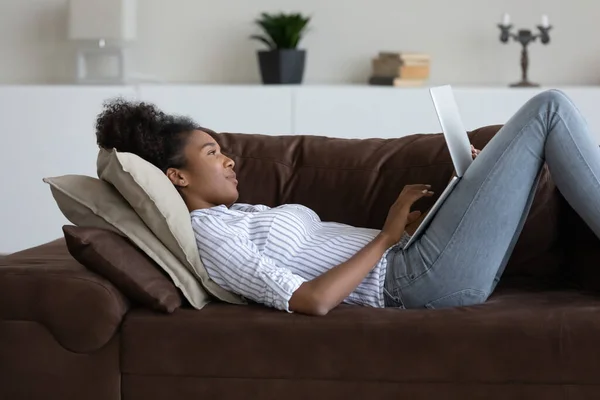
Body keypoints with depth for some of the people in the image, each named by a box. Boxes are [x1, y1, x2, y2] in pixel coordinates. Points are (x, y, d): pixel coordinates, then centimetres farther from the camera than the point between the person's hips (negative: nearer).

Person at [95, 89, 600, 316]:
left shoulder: (236, 214, 20)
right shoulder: (210, 235, -10)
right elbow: (313, 299, -22)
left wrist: (403, 222, 4)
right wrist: (388, 235, -13)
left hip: (403, 257, 10)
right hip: (418, 274, -10)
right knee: (548, 108, -6)